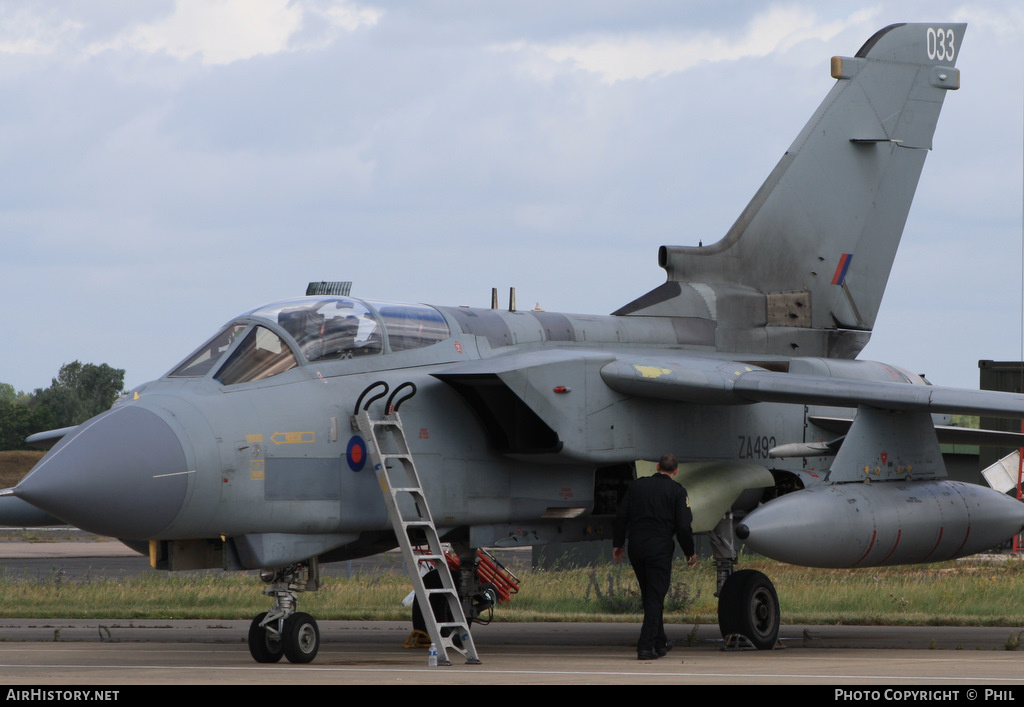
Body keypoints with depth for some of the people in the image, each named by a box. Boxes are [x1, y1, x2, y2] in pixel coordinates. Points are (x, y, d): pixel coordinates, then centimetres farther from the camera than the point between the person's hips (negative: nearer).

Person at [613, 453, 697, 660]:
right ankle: (645, 646, -12)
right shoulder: (677, 491, -2)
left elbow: (621, 517, 7)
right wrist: (690, 553, 6)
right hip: (660, 548, -4)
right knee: (655, 597, -2)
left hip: (636, 547, 4)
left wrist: (618, 544, 16)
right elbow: (683, 526, -6)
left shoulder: (636, 486, 8)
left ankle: (660, 643, 27)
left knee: (649, 596, 17)